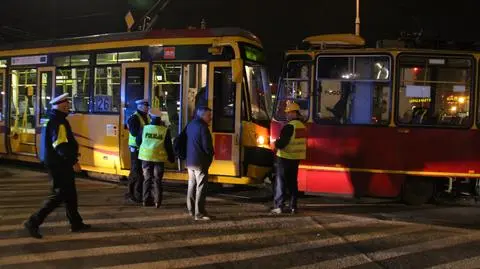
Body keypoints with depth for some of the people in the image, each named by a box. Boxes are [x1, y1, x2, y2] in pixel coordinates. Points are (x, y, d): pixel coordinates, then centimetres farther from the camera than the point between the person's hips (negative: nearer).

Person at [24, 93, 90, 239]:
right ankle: (34, 222, -6)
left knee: (70, 193, 16)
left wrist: (71, 160, 25)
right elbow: (61, 145, -27)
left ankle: (76, 223, 24)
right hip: (59, 164, -11)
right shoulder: (58, 122, -18)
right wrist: (73, 161, -26)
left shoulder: (54, 120, 15)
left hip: (59, 163, 11)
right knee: (59, 195, -6)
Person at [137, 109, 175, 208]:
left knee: (147, 179, 12)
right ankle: (157, 201, 6)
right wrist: (171, 158, 9)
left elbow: (138, 142, 6)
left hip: (146, 157, 1)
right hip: (159, 158, -1)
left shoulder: (144, 128, -5)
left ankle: (146, 200, 13)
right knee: (157, 180, 8)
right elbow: (168, 146, -3)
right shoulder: (165, 131, -8)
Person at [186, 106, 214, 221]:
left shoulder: (190, 125, 12)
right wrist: (210, 155, 1)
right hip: (200, 162, -9)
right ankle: (199, 213, -7)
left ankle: (191, 210, 24)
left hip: (190, 161, 9)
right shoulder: (203, 127, -16)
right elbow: (207, 146, -17)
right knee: (201, 187, -6)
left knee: (192, 185, 16)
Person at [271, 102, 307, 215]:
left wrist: (276, 143, 0)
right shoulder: (302, 126, 11)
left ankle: (278, 206, -2)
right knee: (293, 182, 14)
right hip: (296, 158, 8)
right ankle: (293, 206, 15)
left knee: (281, 182, -1)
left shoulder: (289, 126, -17)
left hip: (285, 157, -8)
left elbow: (282, 143, -22)